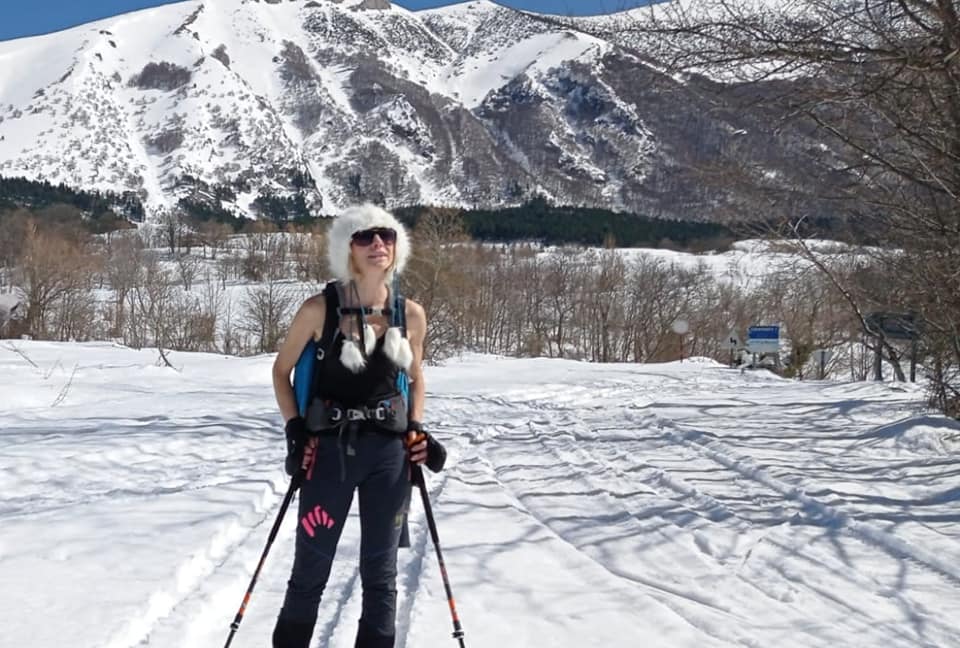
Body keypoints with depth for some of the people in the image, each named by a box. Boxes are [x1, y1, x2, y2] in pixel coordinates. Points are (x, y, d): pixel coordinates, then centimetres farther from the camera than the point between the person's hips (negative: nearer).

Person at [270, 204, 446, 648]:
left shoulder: (411, 315, -1)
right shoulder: (320, 309, -9)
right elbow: (281, 369, 3)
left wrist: (416, 430, 2)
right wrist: (295, 430, -6)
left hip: (390, 454, 3)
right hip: (329, 451, -2)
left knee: (380, 573, 10)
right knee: (310, 571, 5)